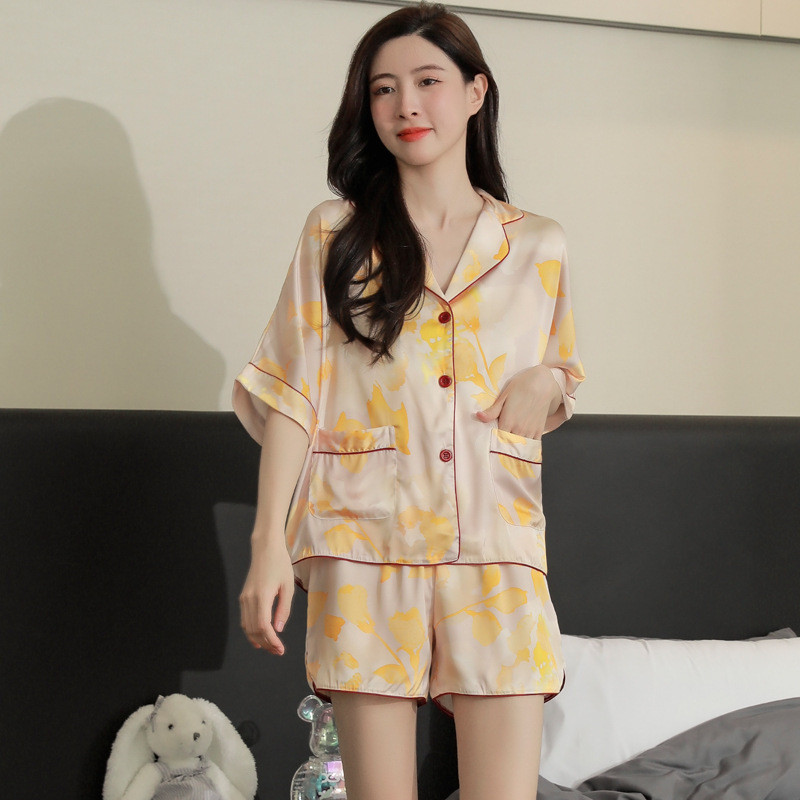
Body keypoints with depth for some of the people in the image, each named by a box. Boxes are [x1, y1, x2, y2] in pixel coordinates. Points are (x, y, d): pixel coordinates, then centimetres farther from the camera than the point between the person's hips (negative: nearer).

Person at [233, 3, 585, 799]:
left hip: (496, 545, 1)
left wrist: (548, 382, -2)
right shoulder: (335, 232, 7)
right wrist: (269, 541, -6)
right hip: (367, 544, -1)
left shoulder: (539, 246, 12)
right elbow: (291, 394, 2)